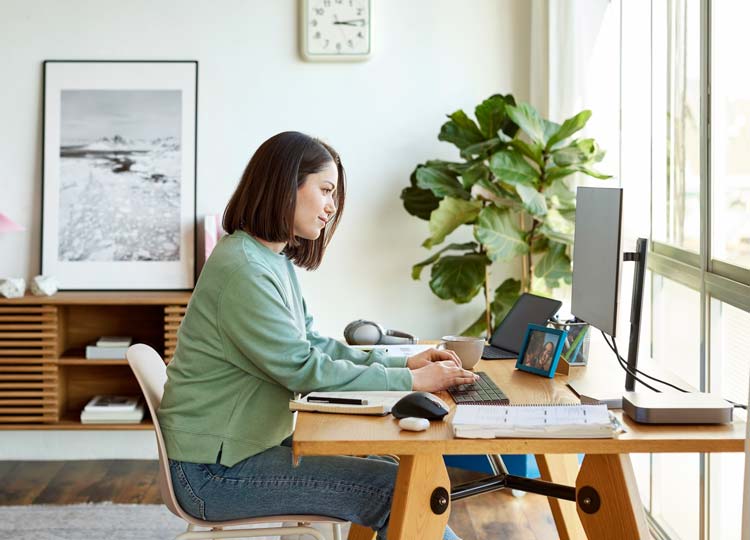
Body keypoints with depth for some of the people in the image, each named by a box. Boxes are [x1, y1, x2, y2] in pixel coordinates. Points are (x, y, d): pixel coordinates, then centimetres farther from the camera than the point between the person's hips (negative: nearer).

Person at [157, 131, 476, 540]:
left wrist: (401, 363, 2)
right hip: (215, 472, -10)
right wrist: (410, 381, -17)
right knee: (396, 489, -14)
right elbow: (304, 370, -22)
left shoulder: (276, 261, 11)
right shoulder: (243, 269, -20)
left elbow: (315, 346, 13)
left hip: (252, 444, 10)